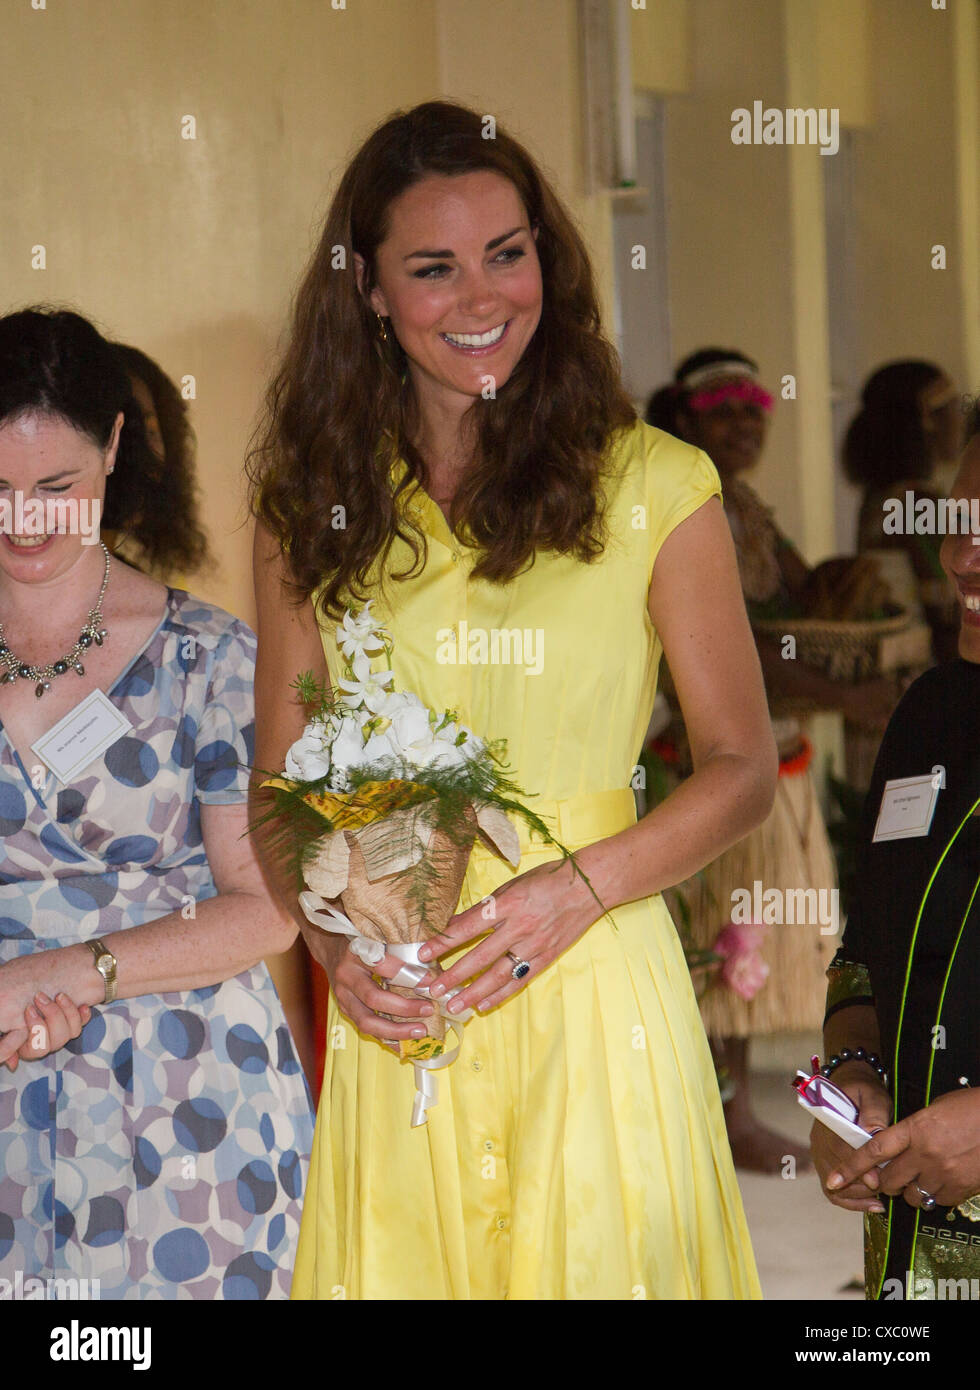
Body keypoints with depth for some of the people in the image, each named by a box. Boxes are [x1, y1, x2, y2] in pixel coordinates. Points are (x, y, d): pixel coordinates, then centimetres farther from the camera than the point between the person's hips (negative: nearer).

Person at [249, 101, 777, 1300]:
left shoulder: (653, 485, -2)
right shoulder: (312, 506, 6)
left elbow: (741, 767, 2)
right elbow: (281, 783, 10)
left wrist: (578, 885, -13)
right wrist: (331, 944, -8)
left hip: (593, 983, -2)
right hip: (392, 1006, 2)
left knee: (596, 1264, 4)